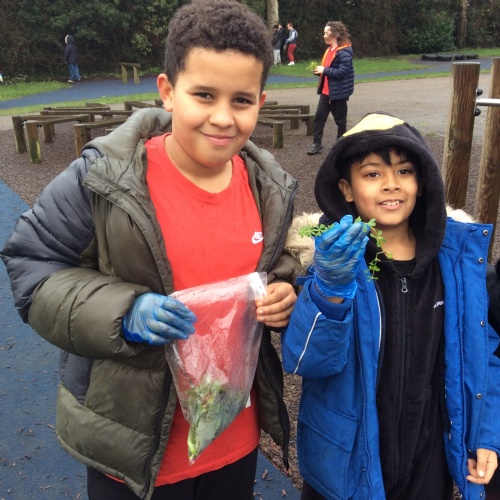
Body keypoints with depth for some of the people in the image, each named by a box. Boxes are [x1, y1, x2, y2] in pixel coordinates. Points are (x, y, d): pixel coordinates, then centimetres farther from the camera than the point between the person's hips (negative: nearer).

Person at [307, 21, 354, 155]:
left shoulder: (344, 51, -17)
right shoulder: (329, 49, 11)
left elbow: (342, 72, -25)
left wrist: (324, 70, -22)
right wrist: (319, 70, 4)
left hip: (338, 92, -8)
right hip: (326, 91, 8)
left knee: (340, 120, 6)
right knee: (319, 116, 4)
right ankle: (317, 143, 11)